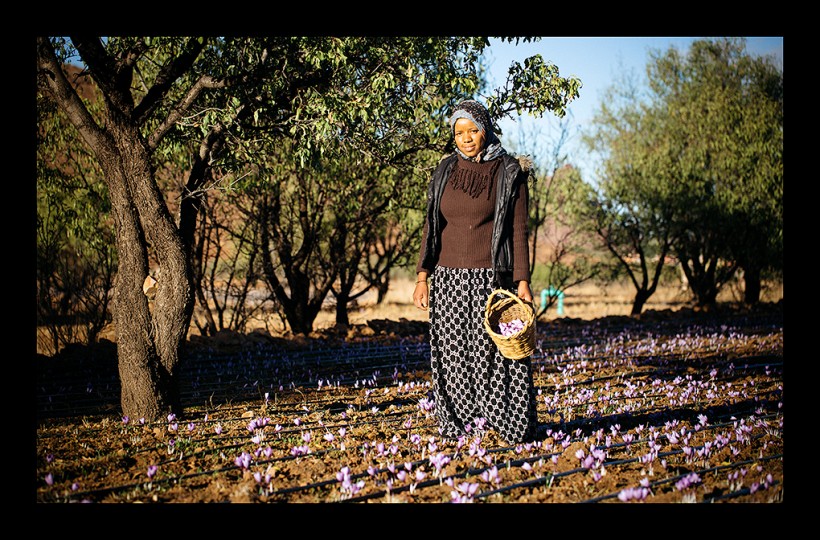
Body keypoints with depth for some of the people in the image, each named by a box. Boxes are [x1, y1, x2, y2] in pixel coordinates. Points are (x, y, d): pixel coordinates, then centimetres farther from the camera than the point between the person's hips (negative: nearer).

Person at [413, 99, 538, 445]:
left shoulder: (509, 173, 0)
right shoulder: (445, 172, 9)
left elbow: (519, 231, -2)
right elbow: (430, 226, 9)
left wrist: (522, 281, -10)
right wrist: (422, 277, 2)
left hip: (492, 277, -3)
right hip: (450, 278, 3)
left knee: (498, 351, -5)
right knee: (453, 354, 4)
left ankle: (511, 425, 5)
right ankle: (460, 424, 13)